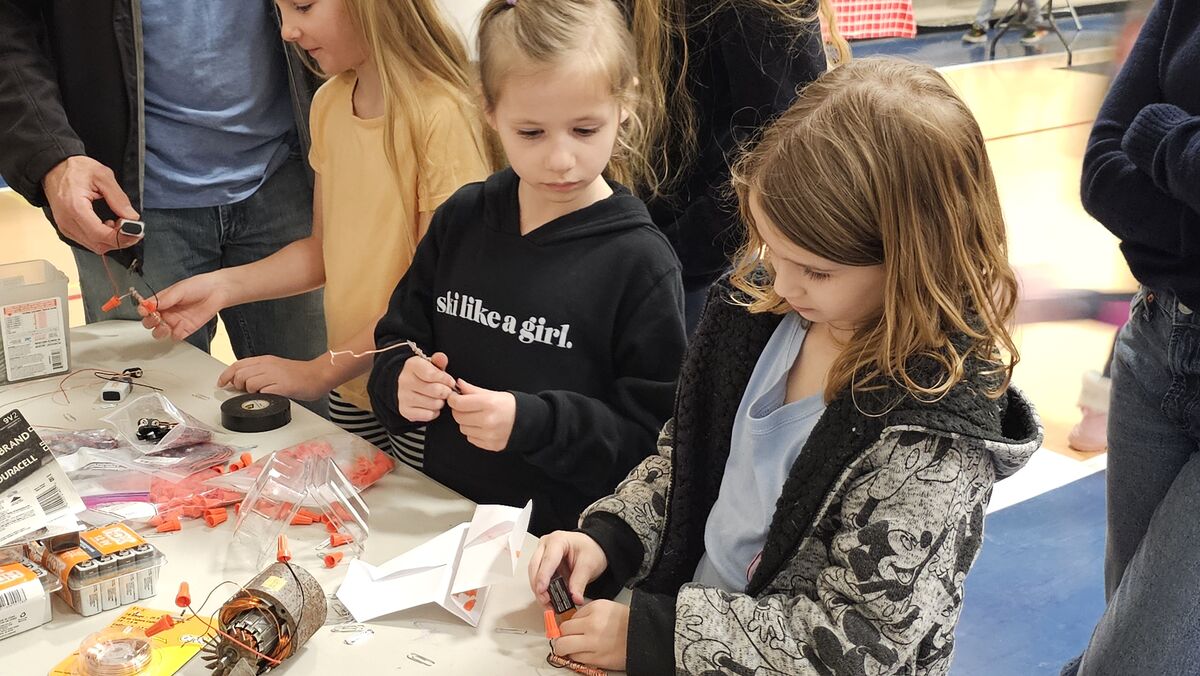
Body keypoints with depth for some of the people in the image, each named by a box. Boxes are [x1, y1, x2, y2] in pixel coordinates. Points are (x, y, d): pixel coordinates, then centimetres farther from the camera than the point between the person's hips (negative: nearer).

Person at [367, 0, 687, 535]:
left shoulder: (639, 261, -10)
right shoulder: (460, 219, 5)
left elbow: (655, 437, -10)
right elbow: (397, 342, 15)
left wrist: (532, 423, -21)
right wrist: (403, 382, -7)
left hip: (566, 535, -3)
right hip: (444, 515, 4)